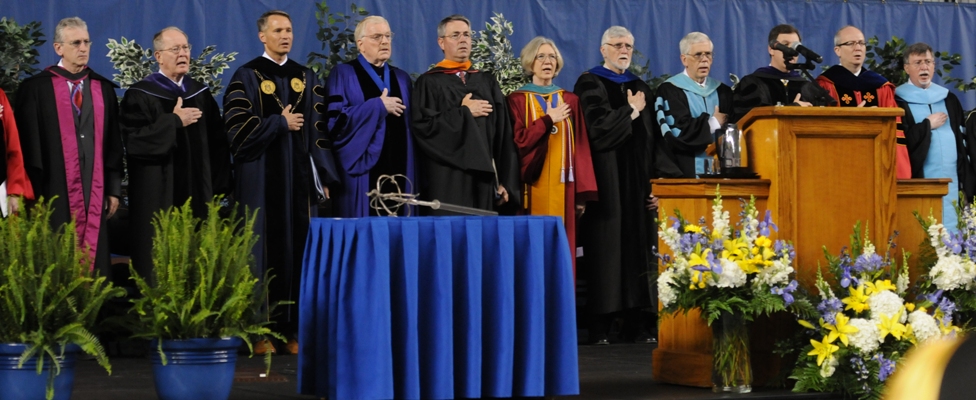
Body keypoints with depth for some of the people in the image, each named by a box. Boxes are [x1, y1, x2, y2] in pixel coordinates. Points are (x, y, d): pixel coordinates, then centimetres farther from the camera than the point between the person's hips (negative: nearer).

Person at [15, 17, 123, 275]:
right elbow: (29, 146, -3)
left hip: (95, 191, 3)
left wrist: (114, 188, 6)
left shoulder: (104, 88, 11)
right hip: (54, 191, -3)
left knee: (94, 260, 3)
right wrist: (35, 195, -8)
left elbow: (114, 143, 12)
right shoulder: (36, 88, -1)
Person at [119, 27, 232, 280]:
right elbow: (134, 139, -16)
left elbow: (217, 142, 12)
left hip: (197, 194, 5)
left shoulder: (201, 94, 12)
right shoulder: (141, 95, -4)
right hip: (158, 196, -5)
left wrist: (217, 188, 4)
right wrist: (175, 122, -16)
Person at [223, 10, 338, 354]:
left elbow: (319, 130, 9)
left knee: (299, 247, 0)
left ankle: (293, 328, 4)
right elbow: (237, 125, -10)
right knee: (264, 246, -3)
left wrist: (323, 176, 2)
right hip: (261, 176, -3)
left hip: (299, 174, 4)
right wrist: (280, 123, -10)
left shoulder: (306, 78, 12)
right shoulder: (247, 77, 0)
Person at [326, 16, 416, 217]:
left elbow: (410, 126, 16)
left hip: (397, 173, 5)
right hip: (361, 174, -5)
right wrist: (378, 106, -13)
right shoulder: (343, 74, -1)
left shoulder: (402, 79, 16)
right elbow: (335, 119, -14)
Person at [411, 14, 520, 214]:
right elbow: (422, 126, -11)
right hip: (447, 180, -4)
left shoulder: (487, 82, 14)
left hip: (484, 177, 4)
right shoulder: (429, 83, 3)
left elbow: (503, 134, 10)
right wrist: (464, 112, -8)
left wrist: (505, 181, 2)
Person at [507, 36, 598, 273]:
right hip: (533, 188, -3)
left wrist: (582, 192, -1)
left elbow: (580, 147, 7)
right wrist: (548, 120, -11)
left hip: (562, 188, 3)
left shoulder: (570, 101, 12)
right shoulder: (518, 100, 3)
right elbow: (518, 142, -9)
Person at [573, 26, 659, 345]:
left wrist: (652, 180, 5)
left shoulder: (640, 88, 17)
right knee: (605, 250, -7)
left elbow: (650, 137, 14)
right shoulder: (590, 84, -1)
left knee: (635, 246, 4)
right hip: (605, 179, -5)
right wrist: (631, 111, -5)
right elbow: (598, 129, -16)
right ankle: (599, 327, -4)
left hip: (636, 179, 5)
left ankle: (636, 323, 6)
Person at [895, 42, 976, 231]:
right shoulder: (898, 101, 1)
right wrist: (928, 124, -6)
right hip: (918, 181, -4)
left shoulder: (949, 99, 16)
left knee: (950, 229, 0)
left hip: (951, 180, 4)